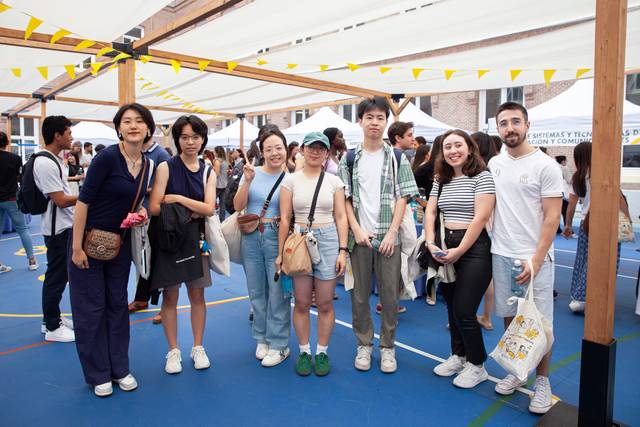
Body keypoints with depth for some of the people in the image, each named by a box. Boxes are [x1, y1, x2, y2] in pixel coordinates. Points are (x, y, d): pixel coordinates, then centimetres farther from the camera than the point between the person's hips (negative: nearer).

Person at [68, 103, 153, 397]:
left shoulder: (145, 164, 2)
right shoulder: (108, 156, -18)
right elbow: (83, 200, -18)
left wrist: (140, 213, -6)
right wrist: (77, 247, -18)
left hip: (120, 242, 6)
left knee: (117, 304, 13)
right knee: (90, 307, 4)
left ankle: (120, 368, 26)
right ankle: (98, 374, 20)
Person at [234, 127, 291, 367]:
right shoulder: (252, 172, 4)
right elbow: (238, 206, -3)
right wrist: (248, 181, -13)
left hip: (277, 237, -3)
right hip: (251, 237, 3)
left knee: (278, 293, 1)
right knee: (257, 291, 13)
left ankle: (279, 345, 16)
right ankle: (262, 339, 31)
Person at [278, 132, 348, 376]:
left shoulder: (334, 181, 5)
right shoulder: (291, 180, 4)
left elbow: (341, 218, 4)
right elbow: (285, 218, 2)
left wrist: (342, 251, -3)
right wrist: (281, 252, 0)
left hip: (328, 240, 0)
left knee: (325, 304, 6)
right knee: (302, 303, 7)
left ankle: (322, 352, 23)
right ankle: (304, 352, 23)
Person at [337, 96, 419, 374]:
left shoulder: (397, 158, 3)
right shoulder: (349, 158, 5)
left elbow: (403, 198, 0)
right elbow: (345, 198, 3)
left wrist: (392, 232, -9)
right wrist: (357, 230, -8)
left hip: (388, 236, -1)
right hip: (358, 236, 1)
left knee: (390, 295, 6)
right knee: (359, 294, 9)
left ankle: (387, 347, 23)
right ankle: (364, 345, 26)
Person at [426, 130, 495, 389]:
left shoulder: (482, 177, -7)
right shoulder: (440, 180, 12)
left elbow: (481, 217, -14)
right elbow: (430, 213, 6)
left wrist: (459, 250, -16)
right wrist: (431, 243, -9)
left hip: (474, 248, -6)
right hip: (446, 247, 6)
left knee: (464, 310, -4)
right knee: (452, 307, 14)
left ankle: (477, 366, 16)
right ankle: (458, 356, 32)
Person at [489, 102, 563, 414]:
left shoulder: (545, 165, -7)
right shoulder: (494, 164, 8)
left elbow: (552, 218, -10)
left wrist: (536, 260, -16)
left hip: (534, 257, -4)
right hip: (501, 255, 5)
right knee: (509, 316, 12)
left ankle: (542, 380, 21)